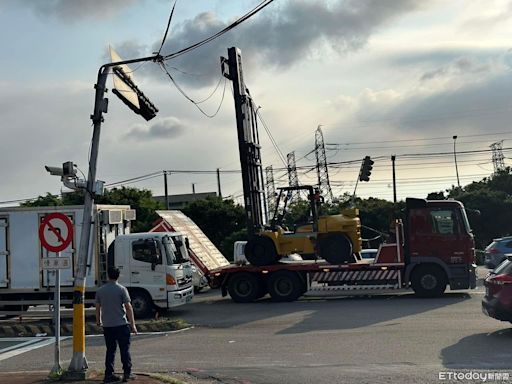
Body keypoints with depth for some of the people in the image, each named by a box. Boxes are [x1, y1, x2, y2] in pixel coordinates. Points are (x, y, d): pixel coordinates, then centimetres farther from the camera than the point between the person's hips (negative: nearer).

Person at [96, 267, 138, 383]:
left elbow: (98, 308, 12)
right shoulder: (121, 289, -7)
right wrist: (133, 324, -4)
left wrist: (98, 321, 29)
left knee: (110, 350, 10)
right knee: (125, 350, 4)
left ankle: (109, 375, 10)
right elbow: (128, 308, -9)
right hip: (121, 324, -4)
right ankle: (127, 373, 4)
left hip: (107, 325, 4)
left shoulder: (100, 291, 4)